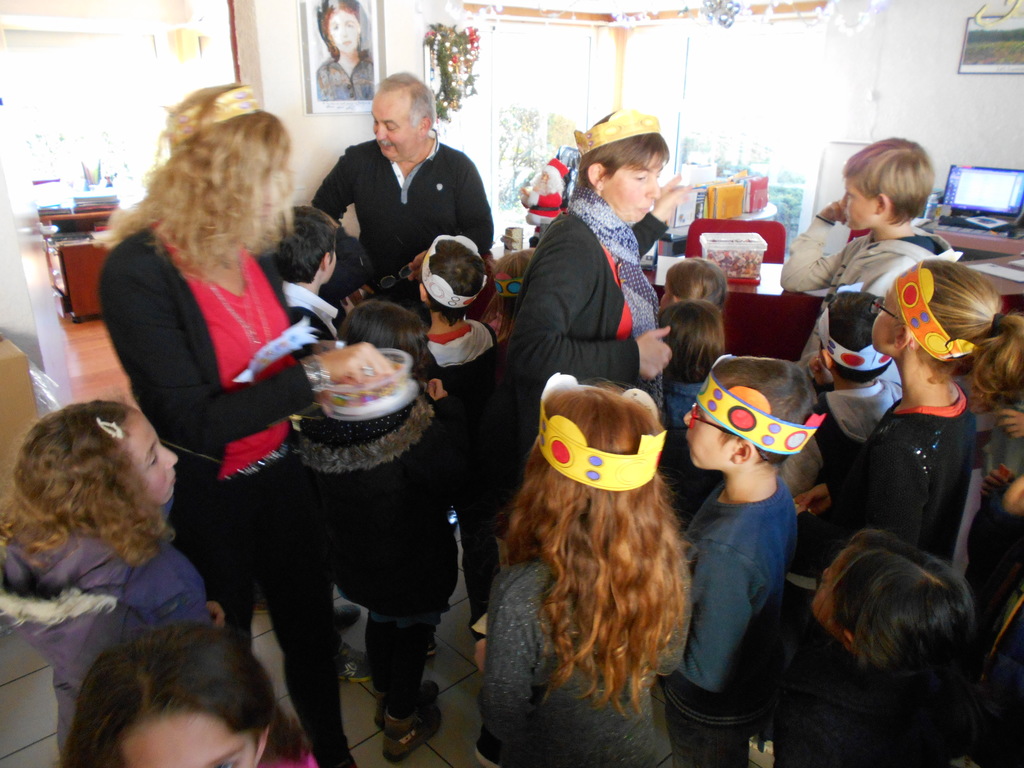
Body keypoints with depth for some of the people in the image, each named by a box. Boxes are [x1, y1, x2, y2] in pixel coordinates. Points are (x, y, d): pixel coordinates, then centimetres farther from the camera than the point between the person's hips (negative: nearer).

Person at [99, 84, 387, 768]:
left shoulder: (248, 251, -4)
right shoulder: (139, 272, -23)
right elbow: (195, 423, -27)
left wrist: (351, 366, -3)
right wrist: (315, 374, -28)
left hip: (278, 473, 6)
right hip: (206, 499, -5)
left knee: (311, 626, 20)